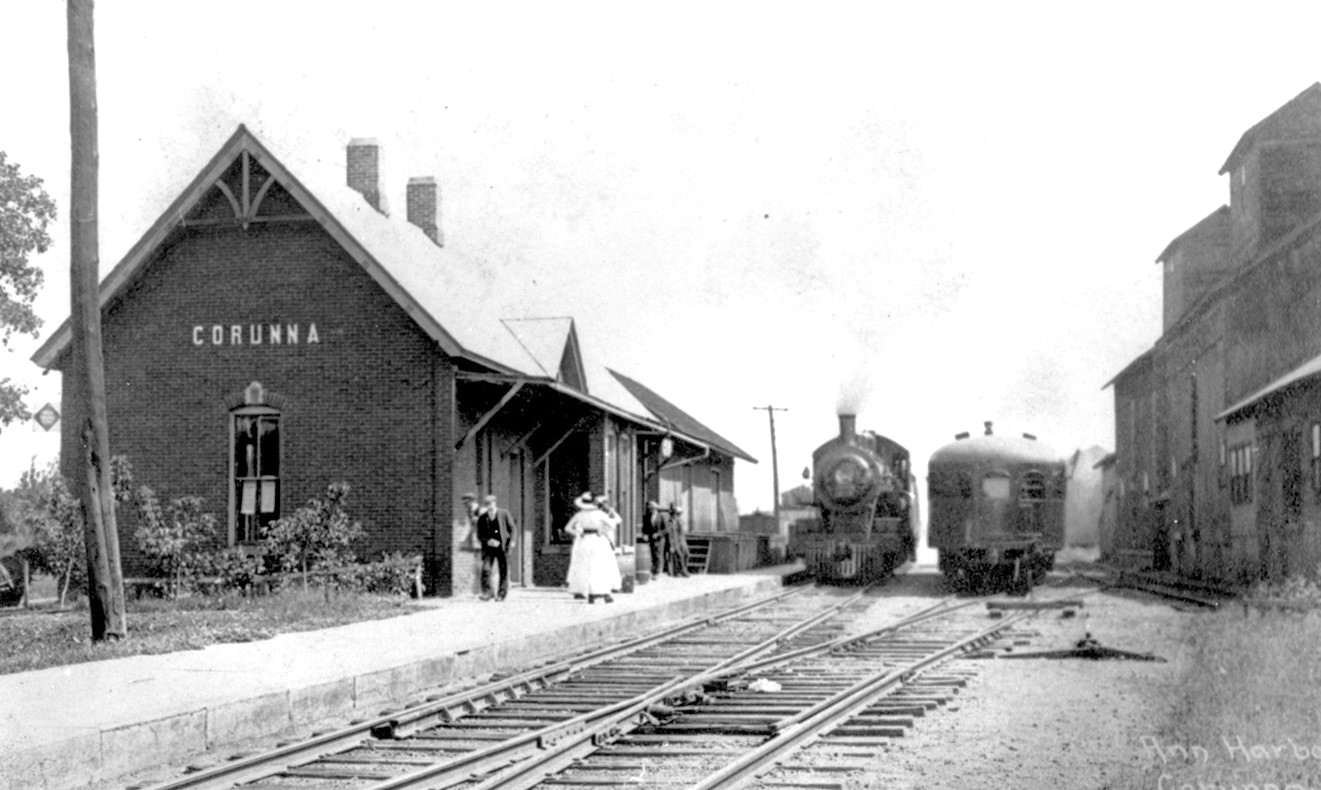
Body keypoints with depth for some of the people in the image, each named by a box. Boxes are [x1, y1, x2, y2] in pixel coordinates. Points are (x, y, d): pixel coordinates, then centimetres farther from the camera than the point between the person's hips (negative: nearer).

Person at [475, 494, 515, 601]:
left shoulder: (504, 514, -4)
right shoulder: (482, 518, -1)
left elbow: (512, 528, 5)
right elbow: (479, 536, 3)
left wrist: (510, 541, -3)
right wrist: (488, 541, -15)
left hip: (502, 547, 0)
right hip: (488, 548, 1)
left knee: (503, 571, 2)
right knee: (485, 569, -14)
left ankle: (501, 594, 11)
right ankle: (487, 592, -6)